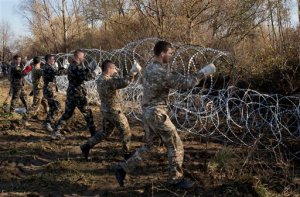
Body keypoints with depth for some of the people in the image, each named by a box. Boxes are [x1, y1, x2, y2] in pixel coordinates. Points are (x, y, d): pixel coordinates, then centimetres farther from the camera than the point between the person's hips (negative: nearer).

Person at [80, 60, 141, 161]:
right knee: (126, 132, 8)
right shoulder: (108, 80, -24)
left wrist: (115, 74, 7)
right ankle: (126, 152, 19)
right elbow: (123, 82, -37)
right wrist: (132, 72, -30)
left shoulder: (100, 80, 7)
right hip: (114, 111, -9)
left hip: (105, 110, 9)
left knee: (105, 132, 20)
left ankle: (87, 146, 16)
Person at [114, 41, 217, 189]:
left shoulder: (149, 68, 8)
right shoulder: (161, 72, -22)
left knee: (147, 146, 19)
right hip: (157, 114, -9)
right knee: (175, 145, 4)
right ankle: (176, 179, 14)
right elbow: (185, 83, -20)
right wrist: (203, 72, -10)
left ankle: (123, 168, 17)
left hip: (148, 113, 9)